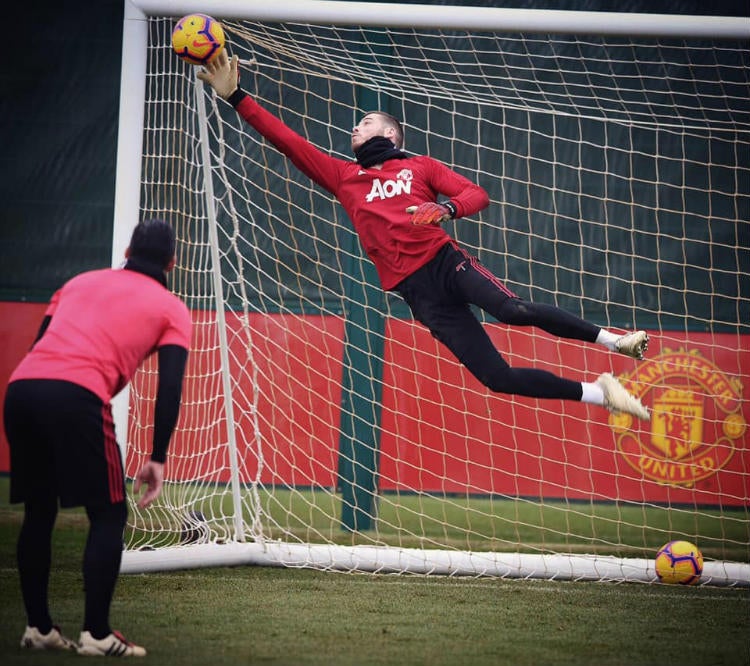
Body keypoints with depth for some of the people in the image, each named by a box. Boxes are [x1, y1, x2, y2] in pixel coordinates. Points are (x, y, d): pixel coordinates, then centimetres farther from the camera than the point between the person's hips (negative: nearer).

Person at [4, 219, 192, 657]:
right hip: (77, 396, -5)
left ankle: (38, 628, 22)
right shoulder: (172, 309, 17)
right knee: (109, 514, 7)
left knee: (39, 513, 18)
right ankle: (97, 634, 1)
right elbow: (170, 388, 6)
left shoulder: (82, 281, 30)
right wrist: (158, 459, 6)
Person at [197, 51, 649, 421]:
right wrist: (235, 96, 9)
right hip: (418, 292, 2)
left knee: (513, 311, -30)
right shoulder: (343, 176, 20)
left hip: (444, 261, -2)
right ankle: (598, 394, -1)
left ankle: (612, 340, -13)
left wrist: (446, 208, -18)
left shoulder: (420, 167, 14)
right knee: (496, 377, -11)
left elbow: (477, 195, 3)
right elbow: (287, 140, 14)